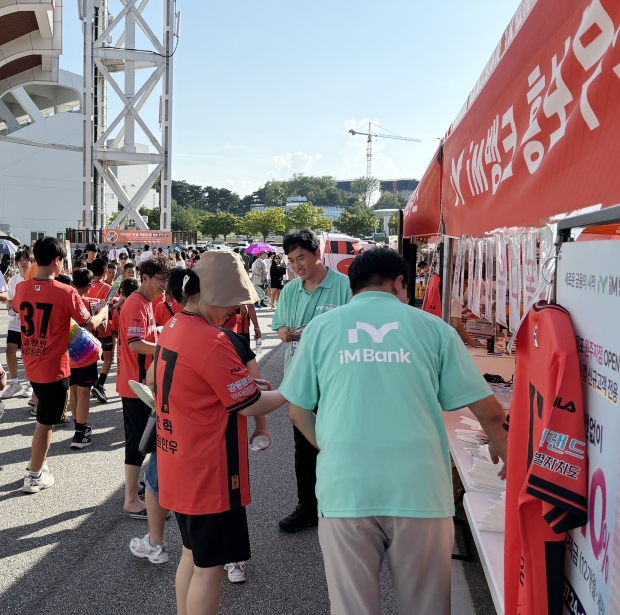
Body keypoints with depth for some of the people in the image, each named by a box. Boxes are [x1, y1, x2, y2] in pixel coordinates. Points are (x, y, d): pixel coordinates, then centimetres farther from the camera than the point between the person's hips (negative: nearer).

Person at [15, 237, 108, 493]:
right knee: (45, 421, 7)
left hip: (31, 365, 6)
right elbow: (89, 324, -11)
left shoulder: (21, 288, -2)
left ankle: (37, 463, 34)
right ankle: (34, 476, 17)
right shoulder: (66, 292, -19)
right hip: (54, 367, -6)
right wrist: (103, 312, 8)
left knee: (44, 417, 25)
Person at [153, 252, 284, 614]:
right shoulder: (211, 340, -24)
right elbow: (250, 405, -17)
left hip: (181, 465, 9)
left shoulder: (173, 329, 5)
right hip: (209, 473, -9)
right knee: (210, 565, 4)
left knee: (193, 554, 22)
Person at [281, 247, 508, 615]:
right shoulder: (433, 326, 5)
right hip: (419, 487, 0)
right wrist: (501, 446, 27)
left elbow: (298, 411, 13)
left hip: (344, 488, 1)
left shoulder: (321, 328, 8)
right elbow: (488, 410, 7)